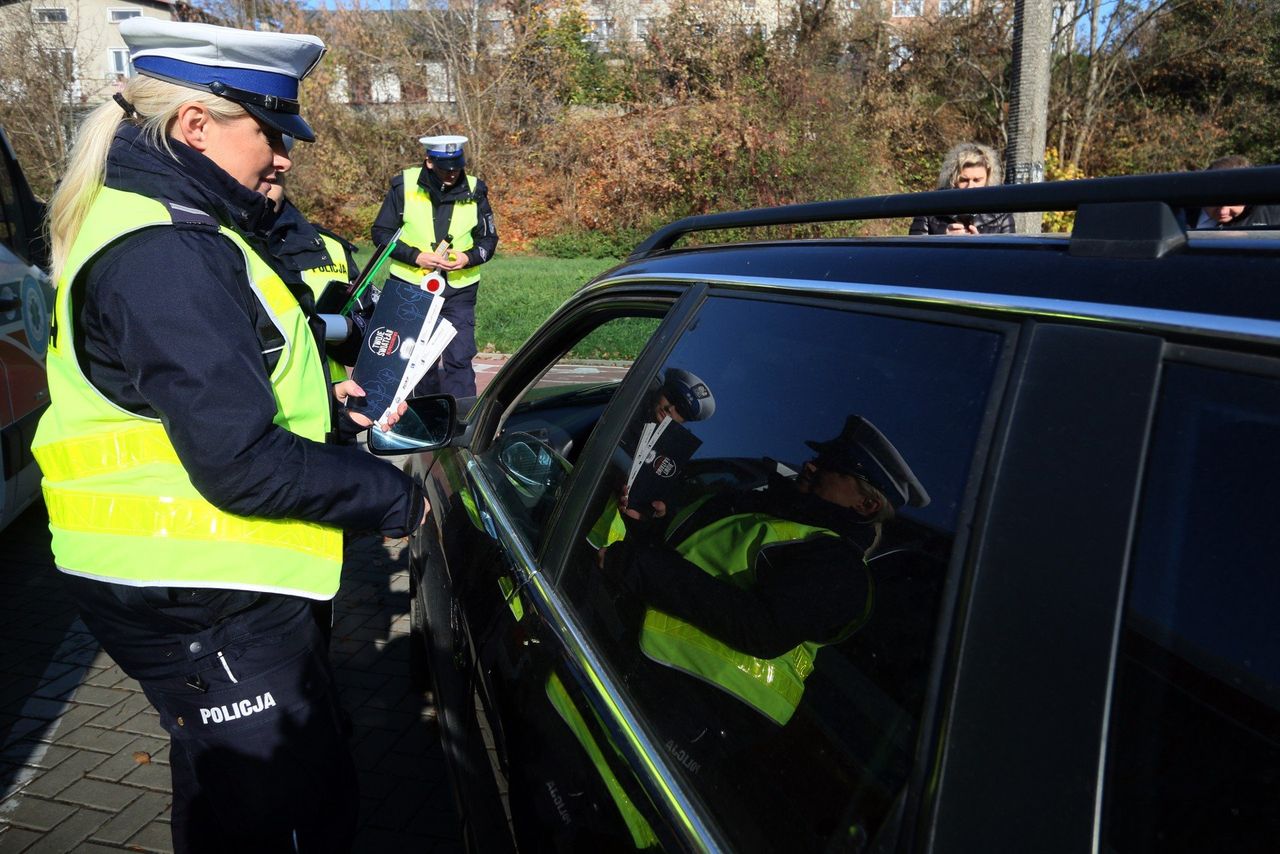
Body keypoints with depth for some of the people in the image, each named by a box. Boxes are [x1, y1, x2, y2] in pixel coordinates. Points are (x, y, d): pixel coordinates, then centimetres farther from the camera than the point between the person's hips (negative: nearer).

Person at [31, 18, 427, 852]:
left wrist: (313, 398, 11)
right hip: (196, 602, -10)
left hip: (205, 584, 10)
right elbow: (241, 465, -27)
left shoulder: (160, 227, 12)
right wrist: (394, 497, -15)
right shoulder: (165, 256, -22)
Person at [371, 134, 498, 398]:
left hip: (459, 289, 0)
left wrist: (469, 257, -14)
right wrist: (416, 256, -15)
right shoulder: (404, 185, -4)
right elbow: (381, 232, 0)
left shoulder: (474, 191, 0)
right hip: (411, 286, 0)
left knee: (459, 360, -6)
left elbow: (489, 238, 8)